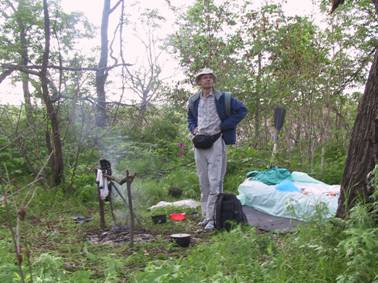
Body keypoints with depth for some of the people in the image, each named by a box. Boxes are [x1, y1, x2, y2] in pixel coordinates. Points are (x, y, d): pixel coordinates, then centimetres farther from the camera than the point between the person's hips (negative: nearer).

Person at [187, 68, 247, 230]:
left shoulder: (223, 98, 0)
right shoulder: (193, 101, 14)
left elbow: (242, 110, 3)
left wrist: (224, 125, -3)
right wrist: (193, 130, 7)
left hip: (216, 141, -5)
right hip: (199, 142, 5)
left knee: (215, 181, -10)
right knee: (203, 181, 9)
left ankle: (212, 217, -7)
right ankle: (206, 215, 18)